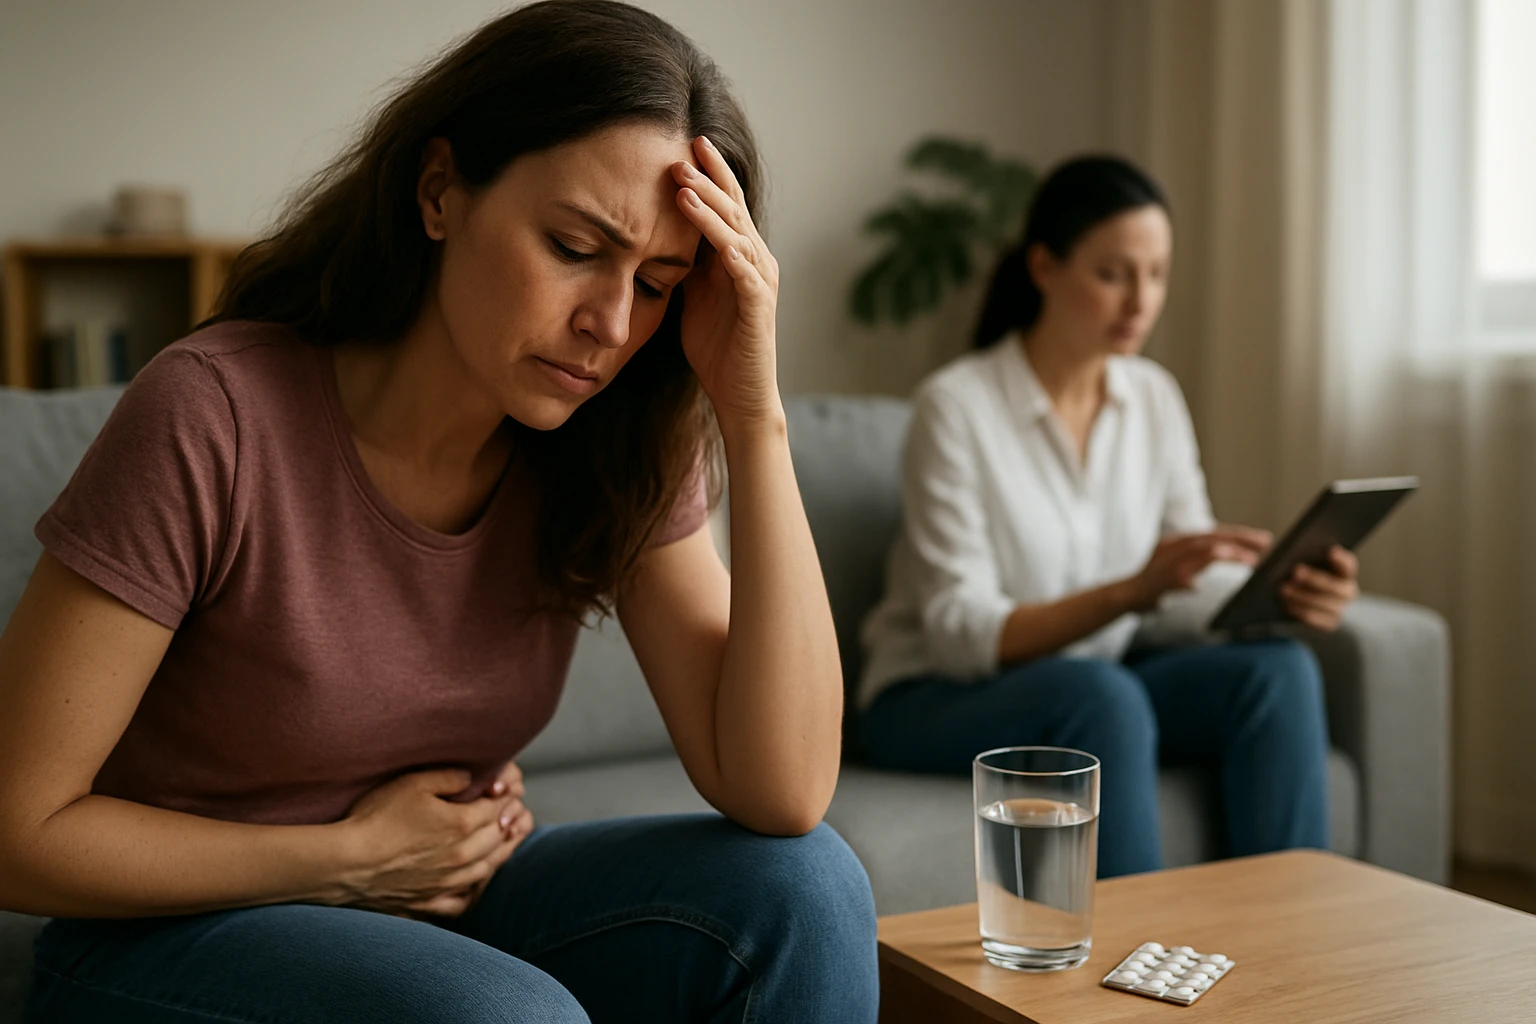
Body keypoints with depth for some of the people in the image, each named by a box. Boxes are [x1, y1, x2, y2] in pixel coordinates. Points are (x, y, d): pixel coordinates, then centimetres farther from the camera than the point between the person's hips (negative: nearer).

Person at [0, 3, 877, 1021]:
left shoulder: (610, 452, -9)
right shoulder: (215, 418, -23)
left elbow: (782, 795, -20)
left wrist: (754, 413, -24)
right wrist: (354, 857, -14)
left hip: (452, 907, 5)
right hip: (177, 937, -5)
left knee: (804, 883, -19)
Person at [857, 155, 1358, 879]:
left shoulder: (1154, 398, 3)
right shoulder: (956, 405, -16)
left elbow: (1195, 581, 2)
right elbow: (959, 633, -20)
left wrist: (1284, 592, -21)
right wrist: (1132, 591, -33)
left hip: (1099, 682, 6)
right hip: (937, 700, -5)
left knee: (1278, 670, -21)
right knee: (1102, 693, -37)